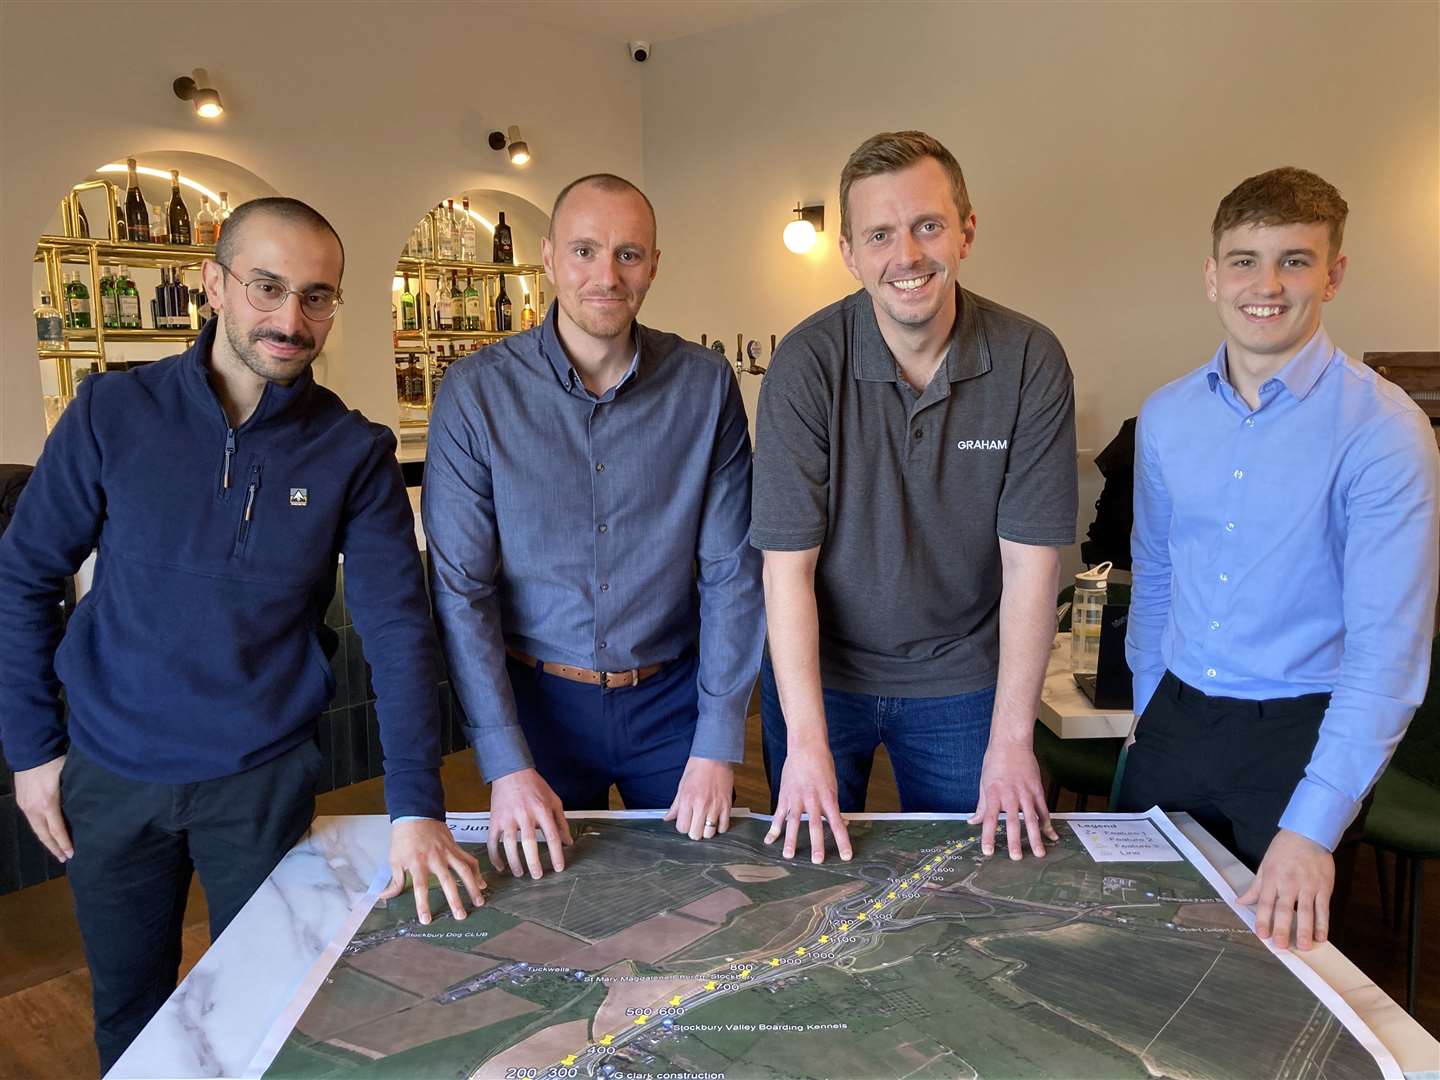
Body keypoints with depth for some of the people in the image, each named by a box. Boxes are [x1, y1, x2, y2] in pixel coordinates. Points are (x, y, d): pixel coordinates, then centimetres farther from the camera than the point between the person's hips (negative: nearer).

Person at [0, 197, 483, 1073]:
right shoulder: (113, 412, -9)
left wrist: (417, 806, -23)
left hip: (263, 777, -1)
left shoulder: (354, 452, -11)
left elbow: (399, 625, -16)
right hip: (110, 774, 1)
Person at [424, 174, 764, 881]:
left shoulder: (705, 385, -8)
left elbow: (732, 571, -7)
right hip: (536, 696, 0)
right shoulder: (476, 392, -11)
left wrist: (717, 747, -10)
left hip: (672, 696, 1)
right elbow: (460, 589, -11)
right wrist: (506, 765, -15)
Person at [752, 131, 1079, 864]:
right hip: (818, 671, 0)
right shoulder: (805, 365, -17)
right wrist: (807, 741, -20)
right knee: (811, 871, 16)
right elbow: (788, 563, -16)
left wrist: (1012, 739, -14)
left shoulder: (1030, 362, -13)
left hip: (961, 676, 1)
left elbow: (1029, 560, -12)